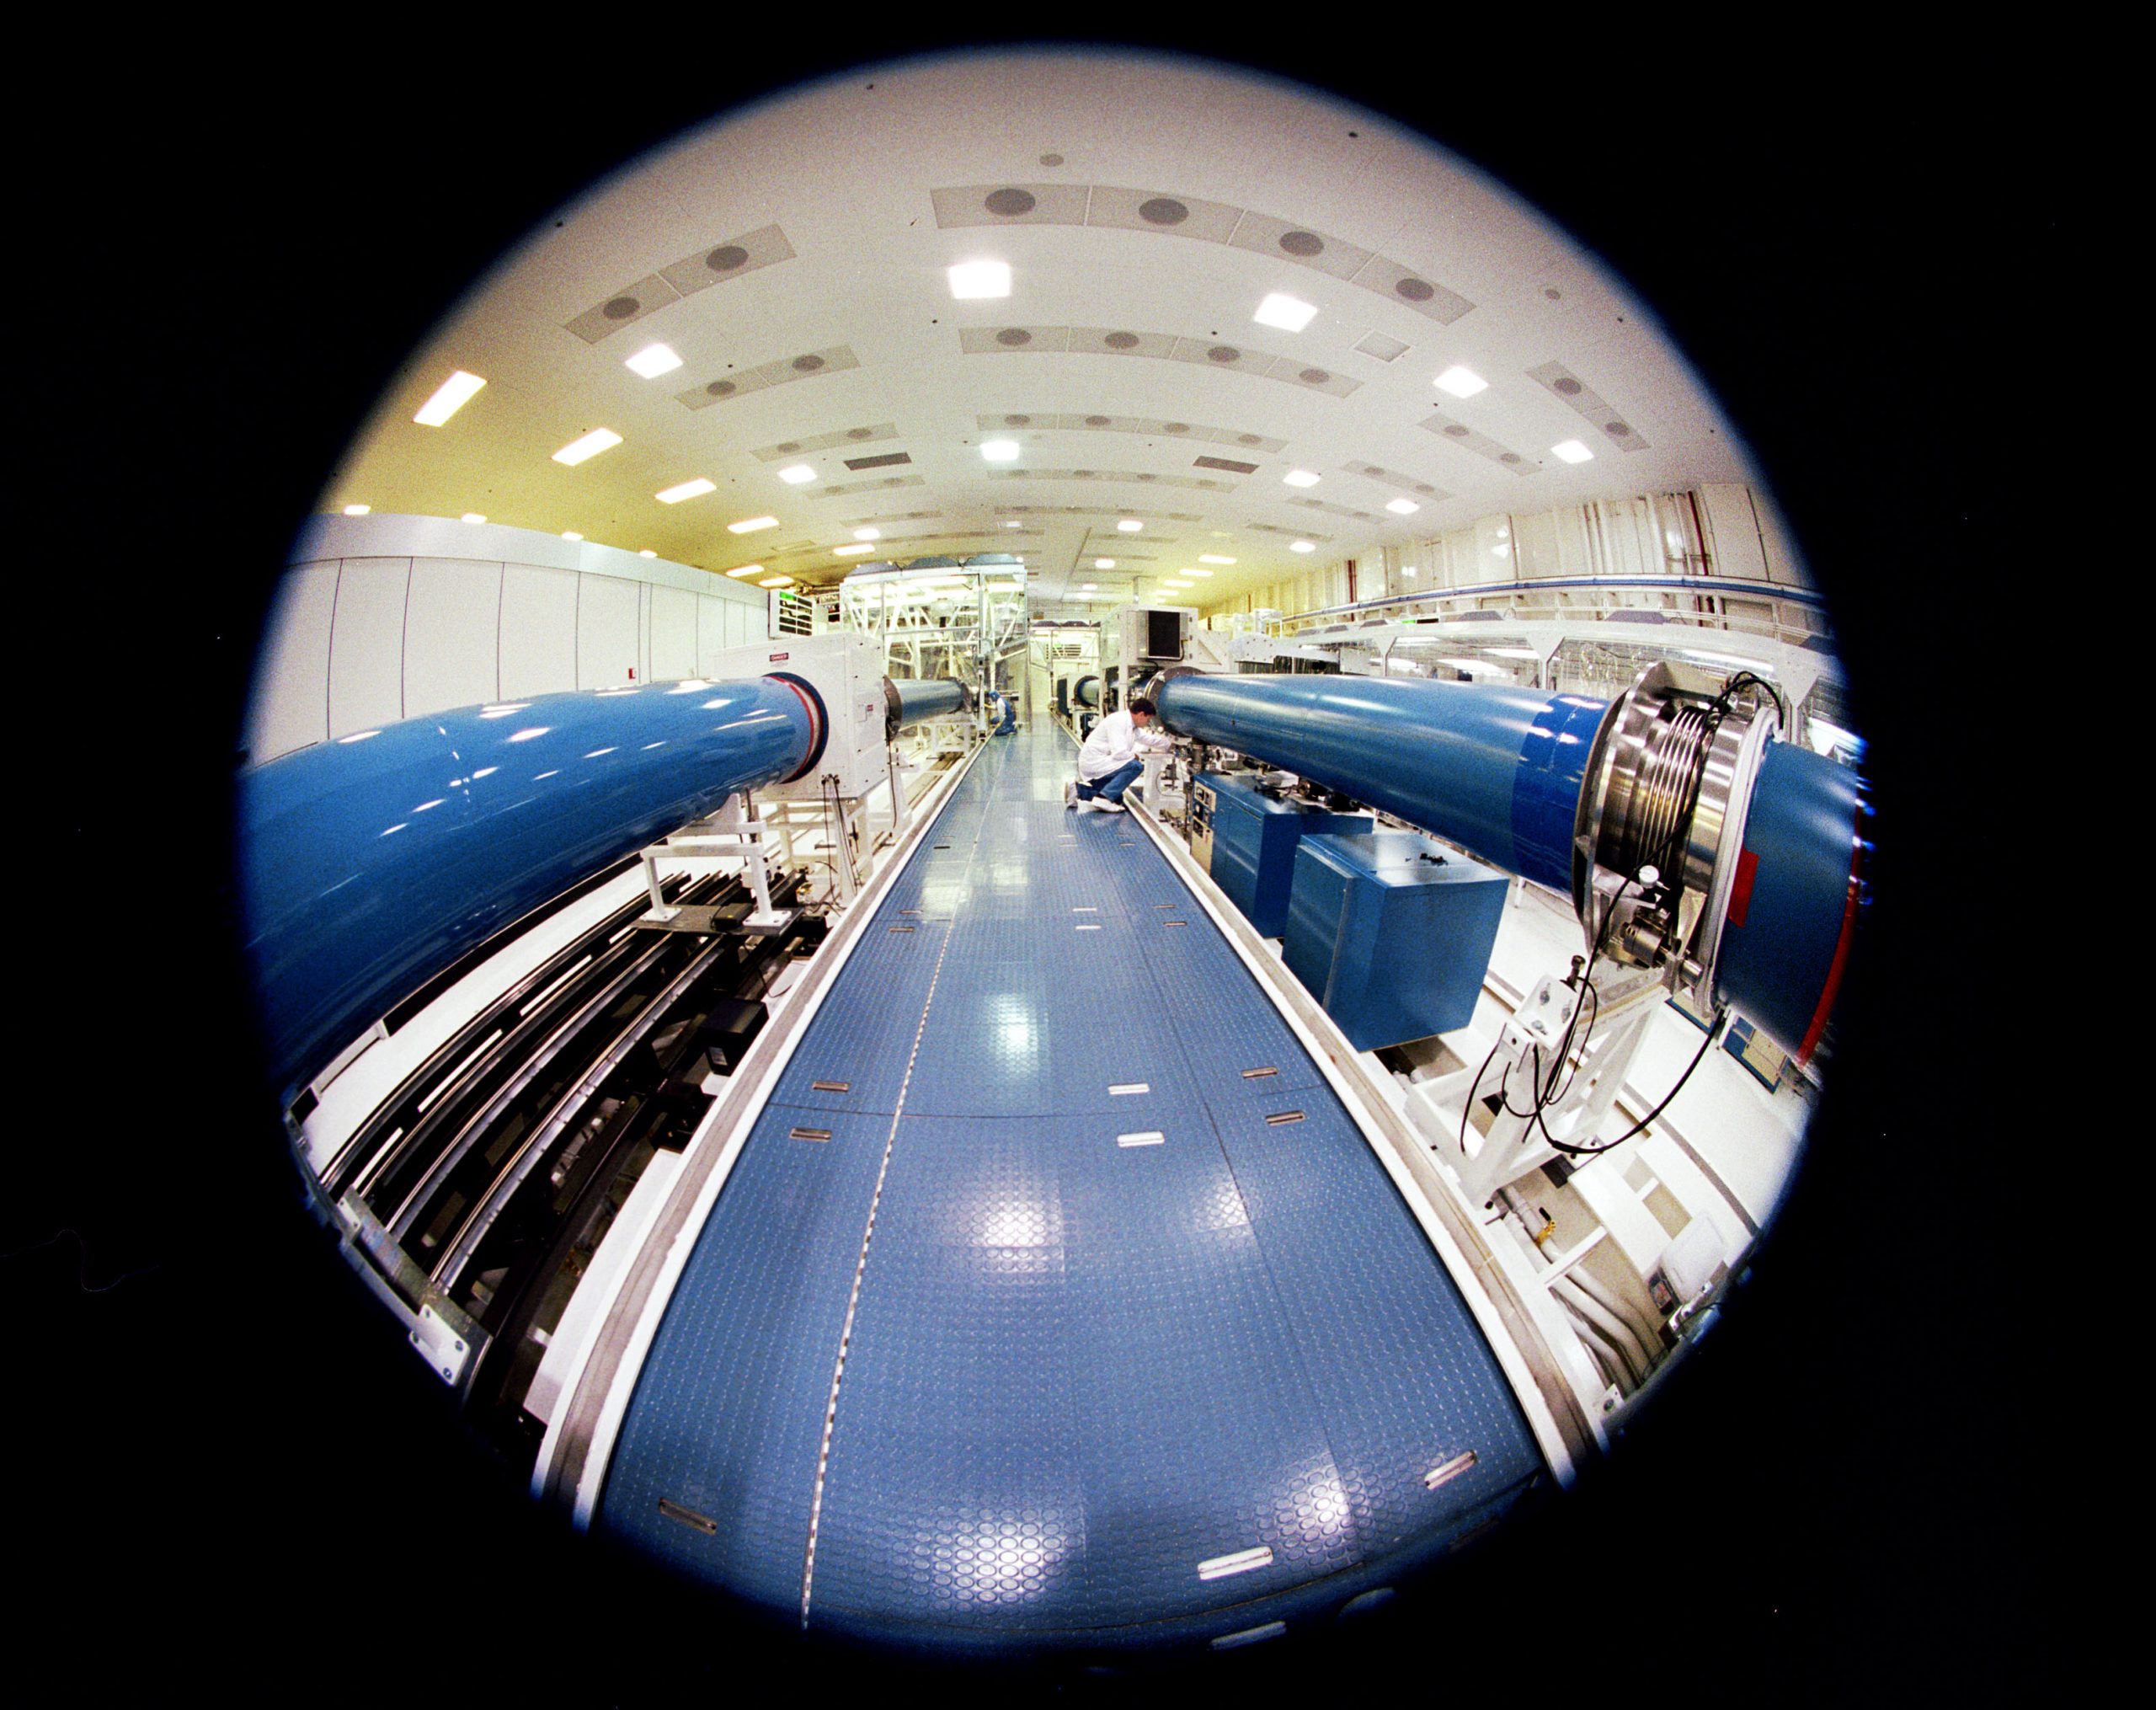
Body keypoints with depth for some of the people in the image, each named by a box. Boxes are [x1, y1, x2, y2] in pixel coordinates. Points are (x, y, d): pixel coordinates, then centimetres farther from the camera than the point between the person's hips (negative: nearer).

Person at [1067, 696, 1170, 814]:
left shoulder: (1132, 725, 9)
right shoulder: (1119, 721, -21)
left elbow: (1148, 738, 26)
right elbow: (1119, 753, -27)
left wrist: (1170, 744, 31)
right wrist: (1134, 756, -9)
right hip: (1094, 762, -10)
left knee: (1117, 799, 17)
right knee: (1136, 766, -22)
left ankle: (1079, 790, 14)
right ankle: (1103, 798, -21)